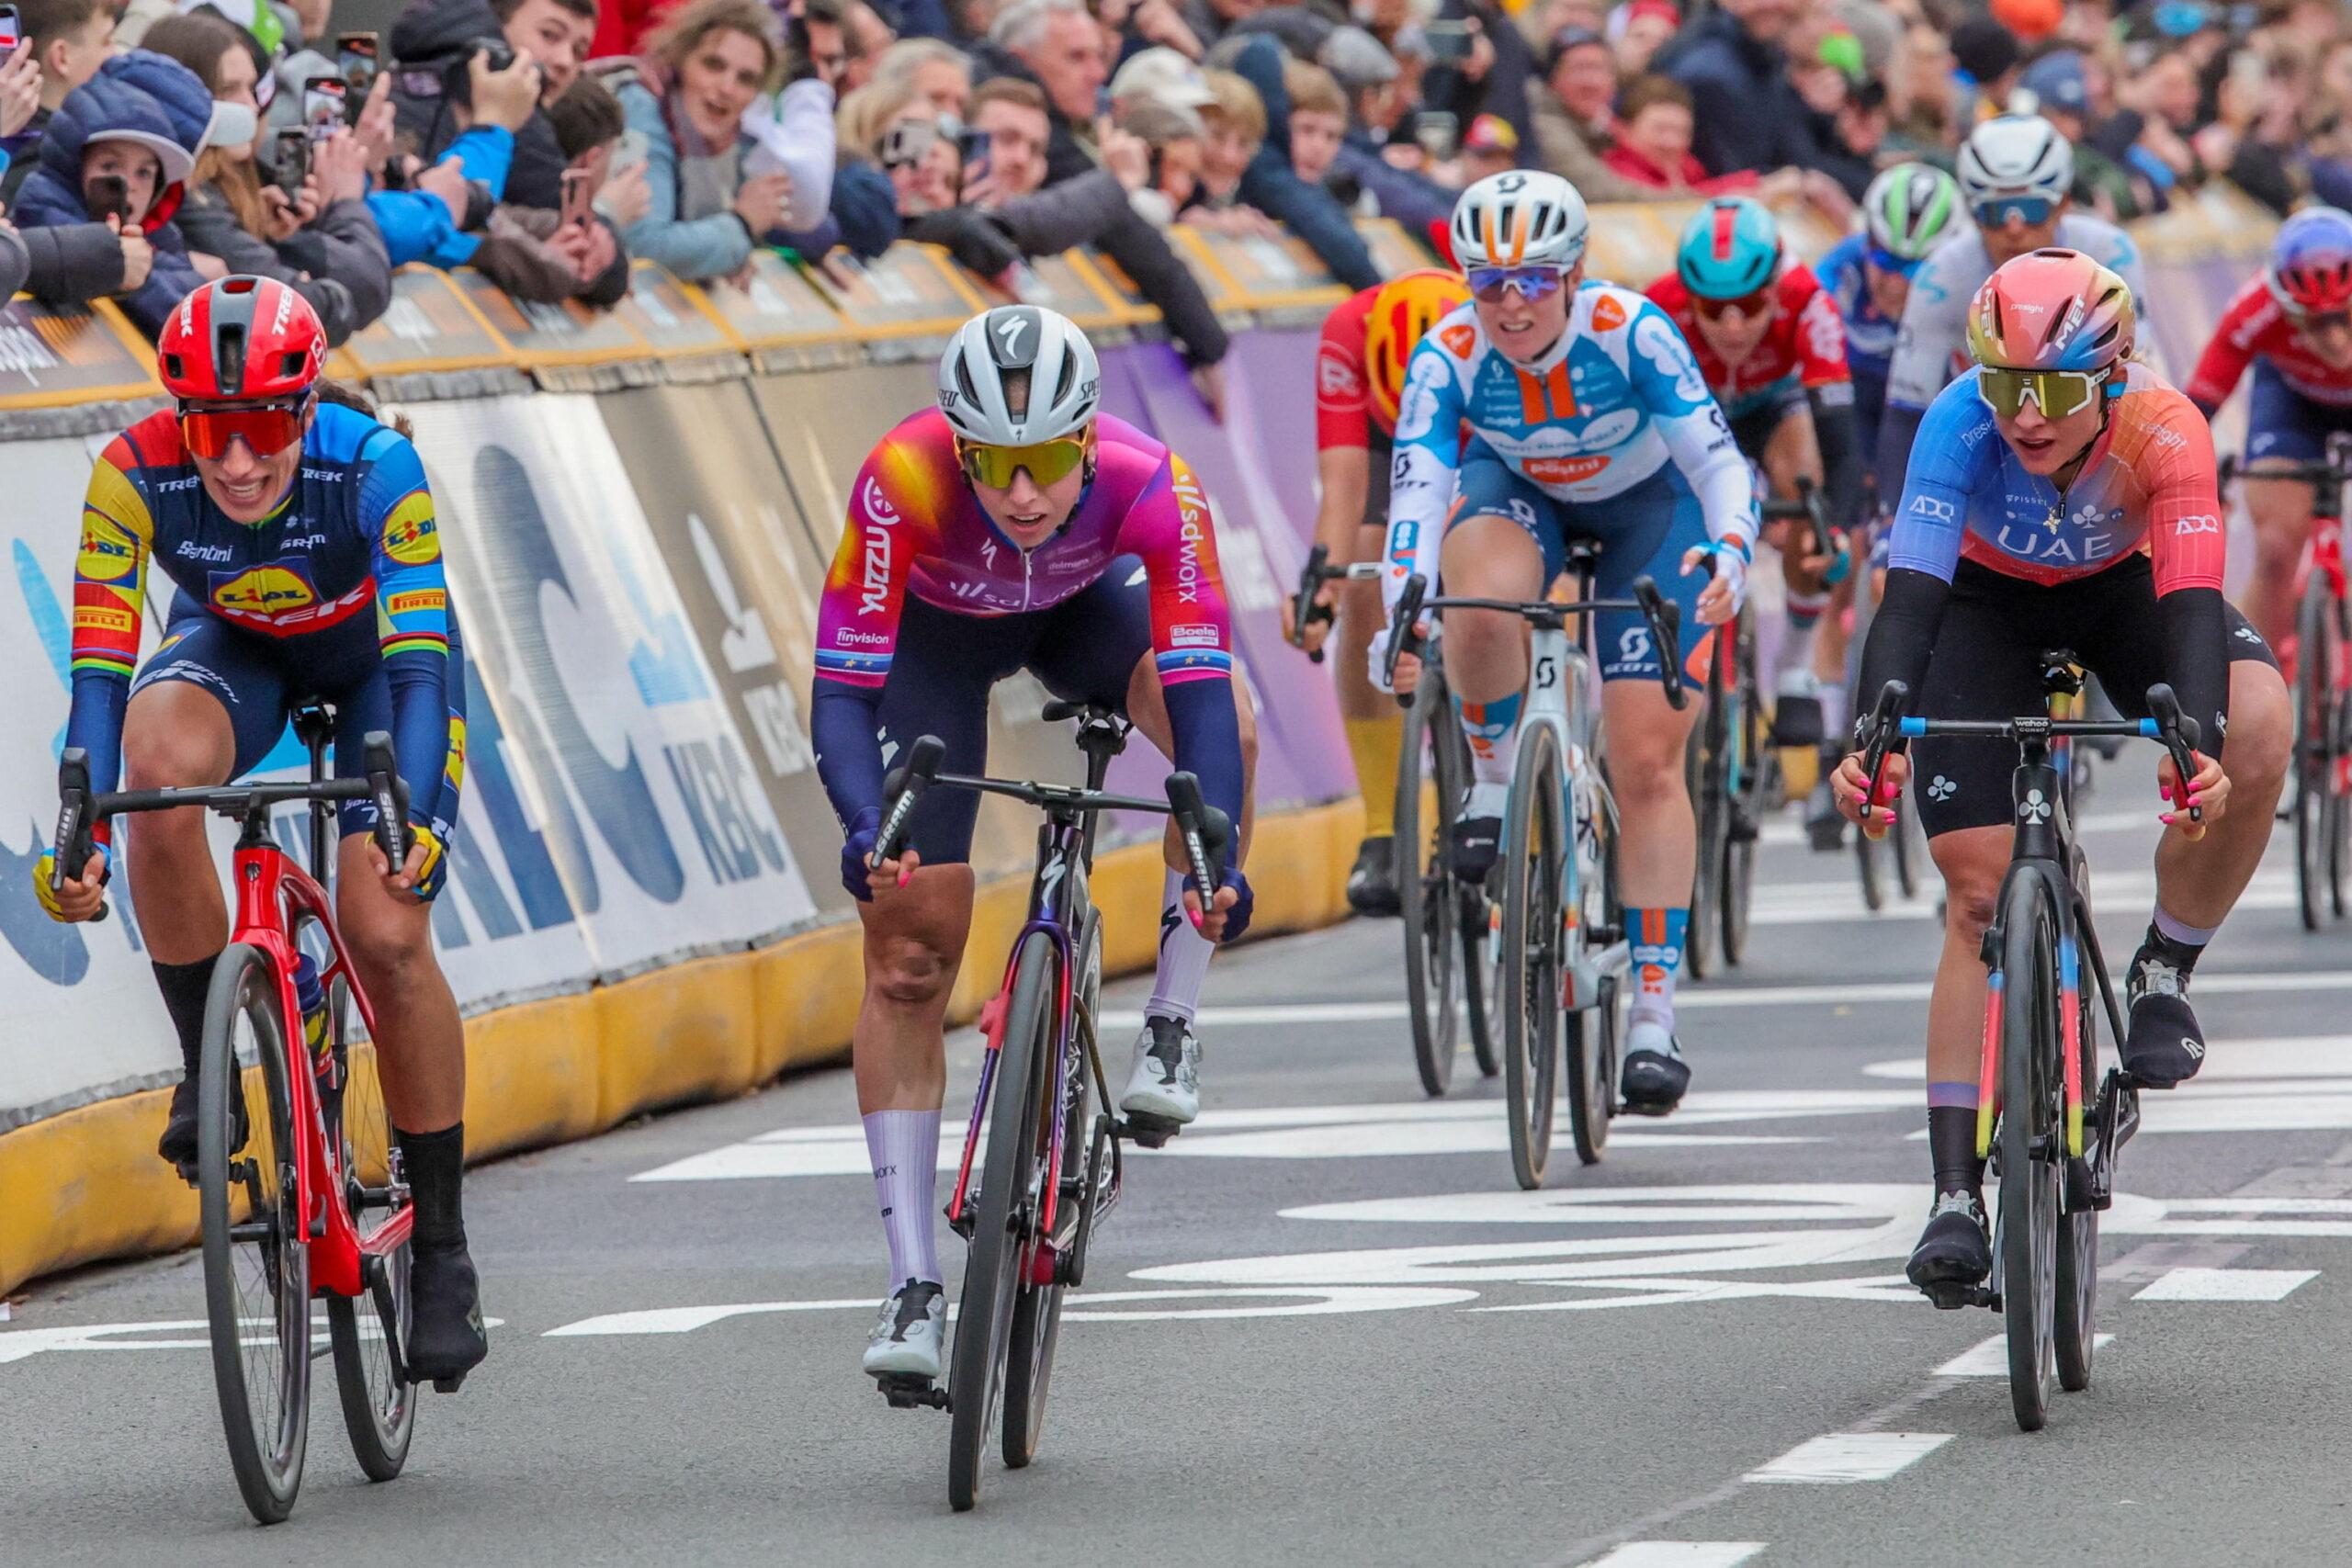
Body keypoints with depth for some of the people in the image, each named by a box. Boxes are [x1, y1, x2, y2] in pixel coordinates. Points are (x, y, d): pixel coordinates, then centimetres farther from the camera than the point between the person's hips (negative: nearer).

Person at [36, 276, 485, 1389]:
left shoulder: (372, 468, -34)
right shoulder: (134, 476, -30)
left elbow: (423, 660, -35)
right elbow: (99, 671, -30)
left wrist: (421, 816, -49)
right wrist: (80, 838, -41)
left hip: (373, 659, -1)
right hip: (233, 649, 2)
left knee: (388, 936, -17)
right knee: (160, 763, -34)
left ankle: (441, 1246, -3)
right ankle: (205, 1066, -16)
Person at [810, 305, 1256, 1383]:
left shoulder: (1149, 486, -37)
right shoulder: (903, 482, -39)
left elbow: (1201, 686, -42)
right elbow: (842, 689, -38)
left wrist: (1218, 853, -56)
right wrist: (864, 828, -56)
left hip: (1085, 608, 1)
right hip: (939, 628, -1)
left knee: (1222, 730, -32)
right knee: (908, 949, -9)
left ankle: (1170, 1027, -13)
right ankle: (913, 1285, -4)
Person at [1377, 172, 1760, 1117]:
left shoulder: (1632, 332, -33)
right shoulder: (1448, 356, -28)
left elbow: (1717, 459, -37)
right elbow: (1416, 489, -36)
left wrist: (1729, 554, -57)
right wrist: (1403, 612, -53)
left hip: (1647, 506, -1)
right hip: (1518, 490, 1)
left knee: (1647, 761, -9)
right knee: (1484, 605, -37)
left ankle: (1655, 1013, -4)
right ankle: (1491, 780, -7)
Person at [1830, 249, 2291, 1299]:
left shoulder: (2163, 429, -34)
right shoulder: (1962, 421, -34)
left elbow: (2191, 605, -42)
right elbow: (1911, 594, -41)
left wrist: (2193, 743, -60)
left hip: (2124, 590, 0)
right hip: (1990, 604, 0)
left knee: (2258, 732, -31)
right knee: (1979, 895, -11)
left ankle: (2164, 971, -8)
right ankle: (1957, 1199, -7)